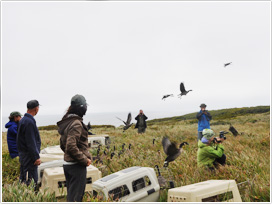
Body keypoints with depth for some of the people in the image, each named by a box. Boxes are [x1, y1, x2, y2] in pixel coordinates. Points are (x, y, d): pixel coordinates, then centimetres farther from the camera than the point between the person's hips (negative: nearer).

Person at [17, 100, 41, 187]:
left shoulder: (23, 120, 12)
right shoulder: (29, 122, -19)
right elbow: (31, 142, -22)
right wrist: (36, 157, -18)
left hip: (23, 154, 10)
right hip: (29, 156, -10)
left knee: (23, 178, 16)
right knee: (31, 181, -6)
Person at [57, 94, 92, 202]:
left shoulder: (66, 122, 11)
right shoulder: (76, 124, -18)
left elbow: (62, 145, 18)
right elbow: (71, 146, -26)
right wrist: (85, 160, -18)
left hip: (67, 164, 9)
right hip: (77, 165, -9)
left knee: (71, 194, 19)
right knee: (76, 197, -2)